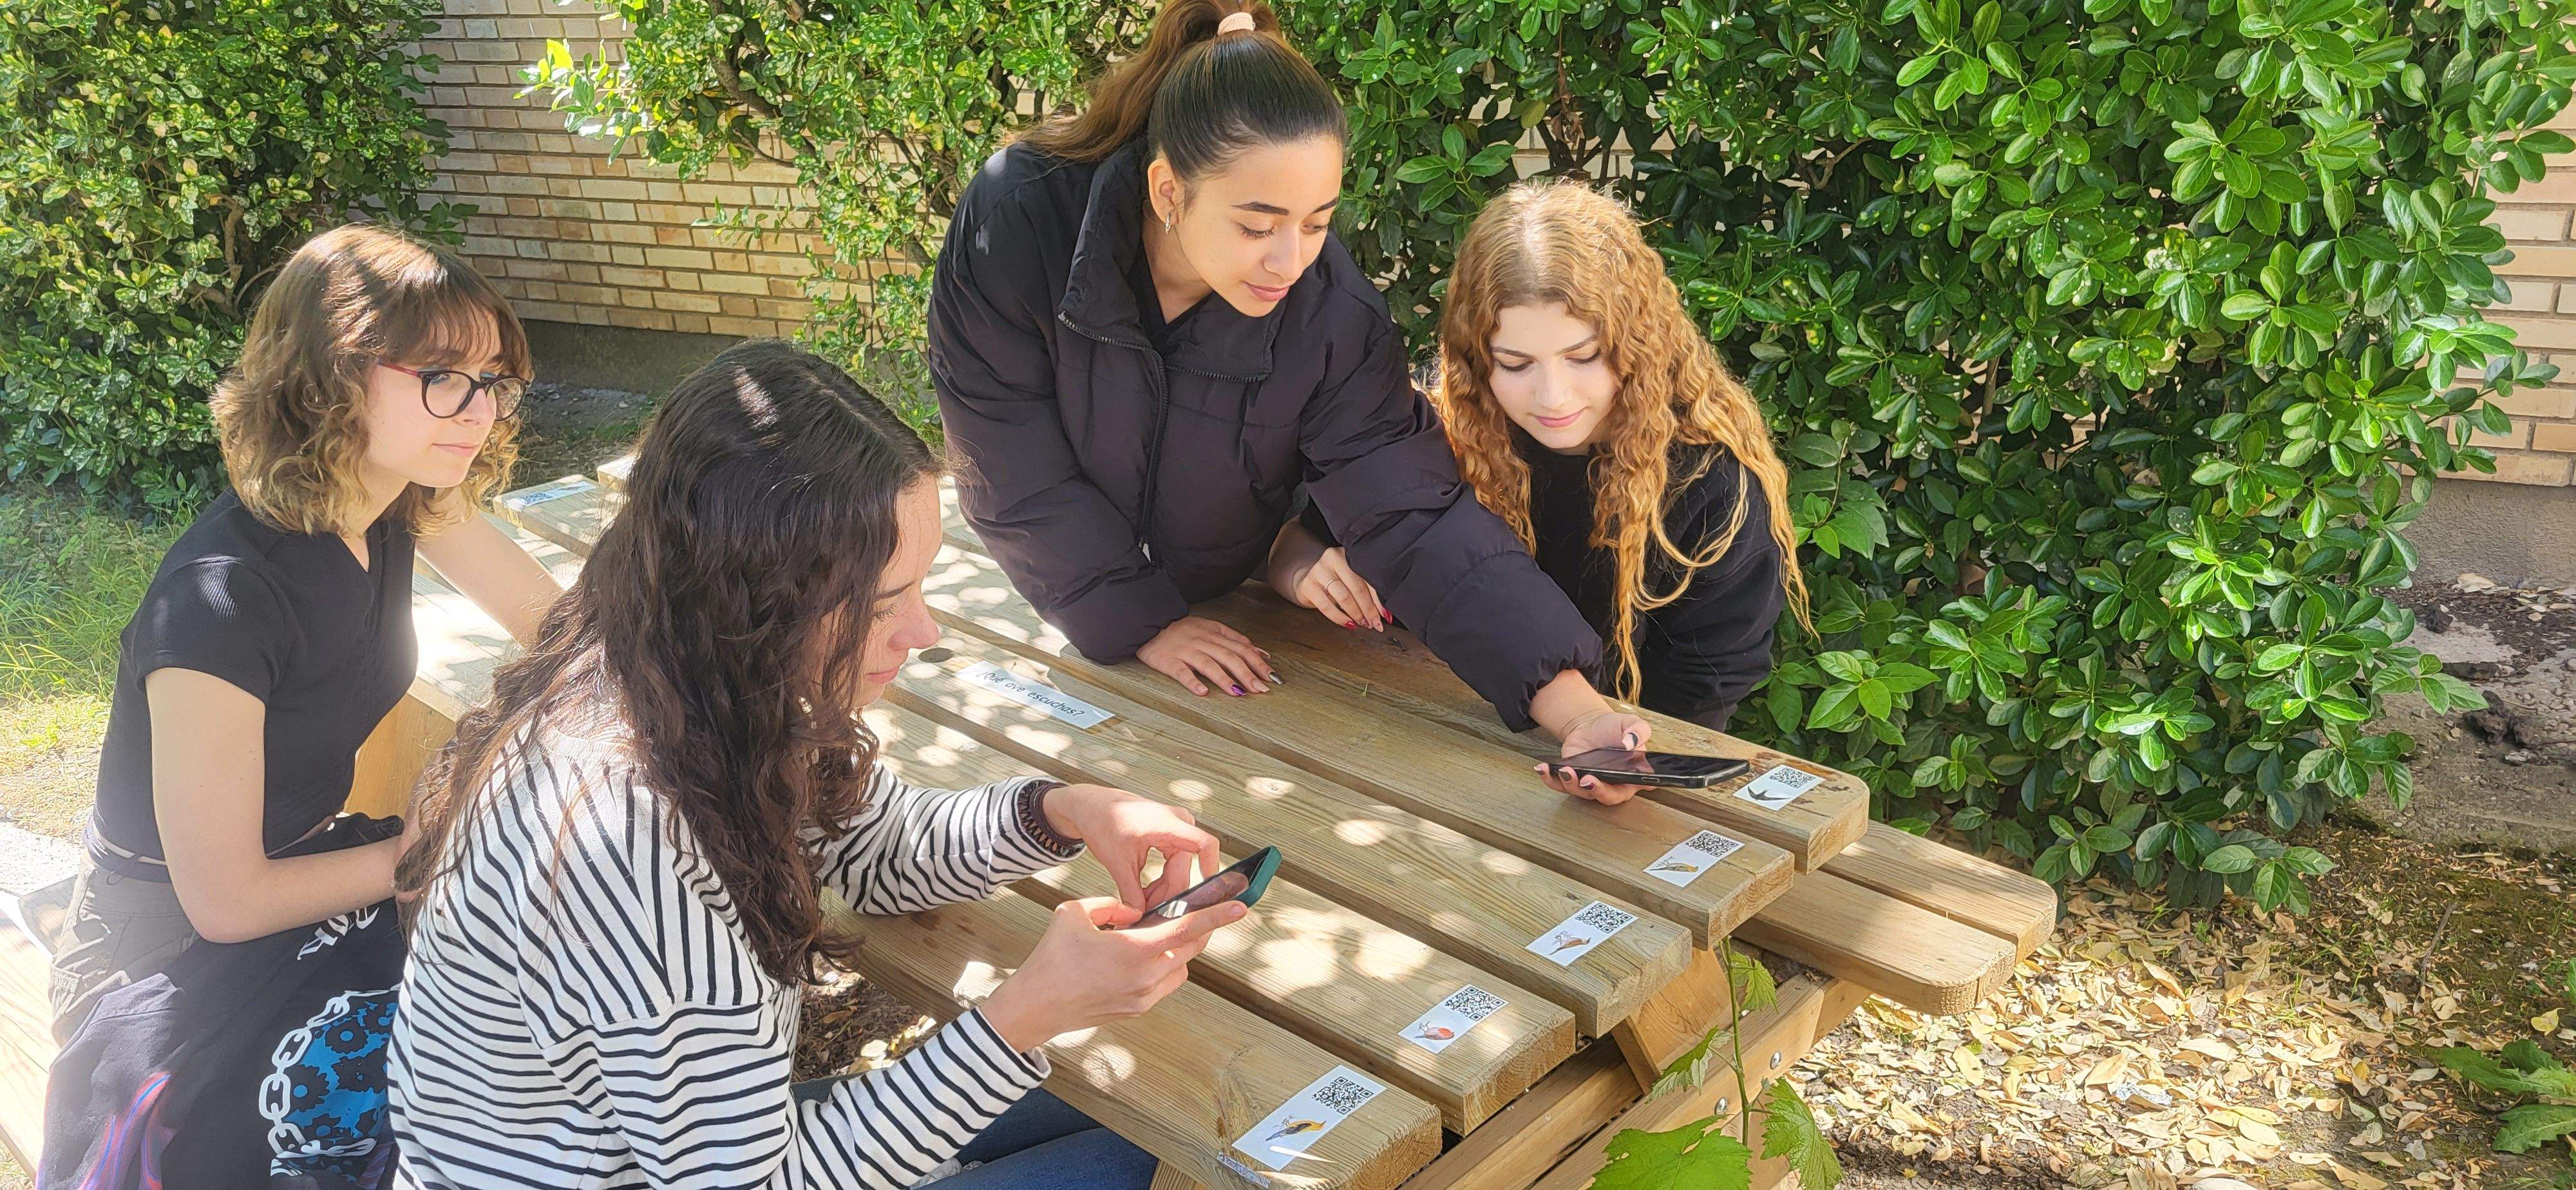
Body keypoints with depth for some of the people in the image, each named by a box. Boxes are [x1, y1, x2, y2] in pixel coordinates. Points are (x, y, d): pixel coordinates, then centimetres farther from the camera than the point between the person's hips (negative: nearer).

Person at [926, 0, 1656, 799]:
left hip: (1234, 621, 1)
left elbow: (1415, 519, -29)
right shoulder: (1012, 222, -30)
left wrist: (1578, 711, -39)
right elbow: (1015, 472, -23)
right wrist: (1143, 622, -22)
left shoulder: (1331, 310, -26)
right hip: (1057, 615, 0)